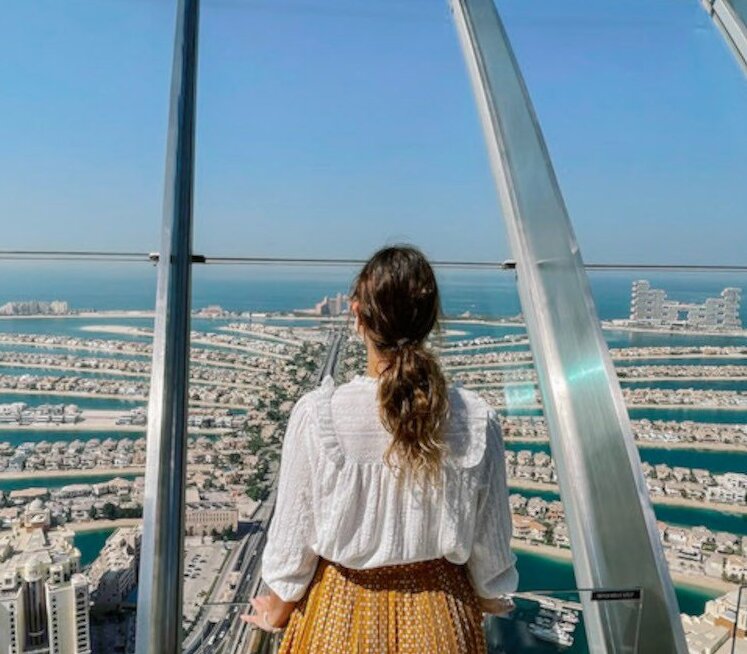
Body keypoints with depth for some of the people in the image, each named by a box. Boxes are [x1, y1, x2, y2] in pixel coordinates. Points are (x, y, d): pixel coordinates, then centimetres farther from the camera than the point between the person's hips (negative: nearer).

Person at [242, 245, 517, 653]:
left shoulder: (316, 415, -24)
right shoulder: (477, 420, -19)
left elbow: (293, 538, -12)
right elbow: (490, 542, -7)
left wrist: (277, 611, 7)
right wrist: (488, 598, 15)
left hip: (342, 614, -1)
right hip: (439, 616, 2)